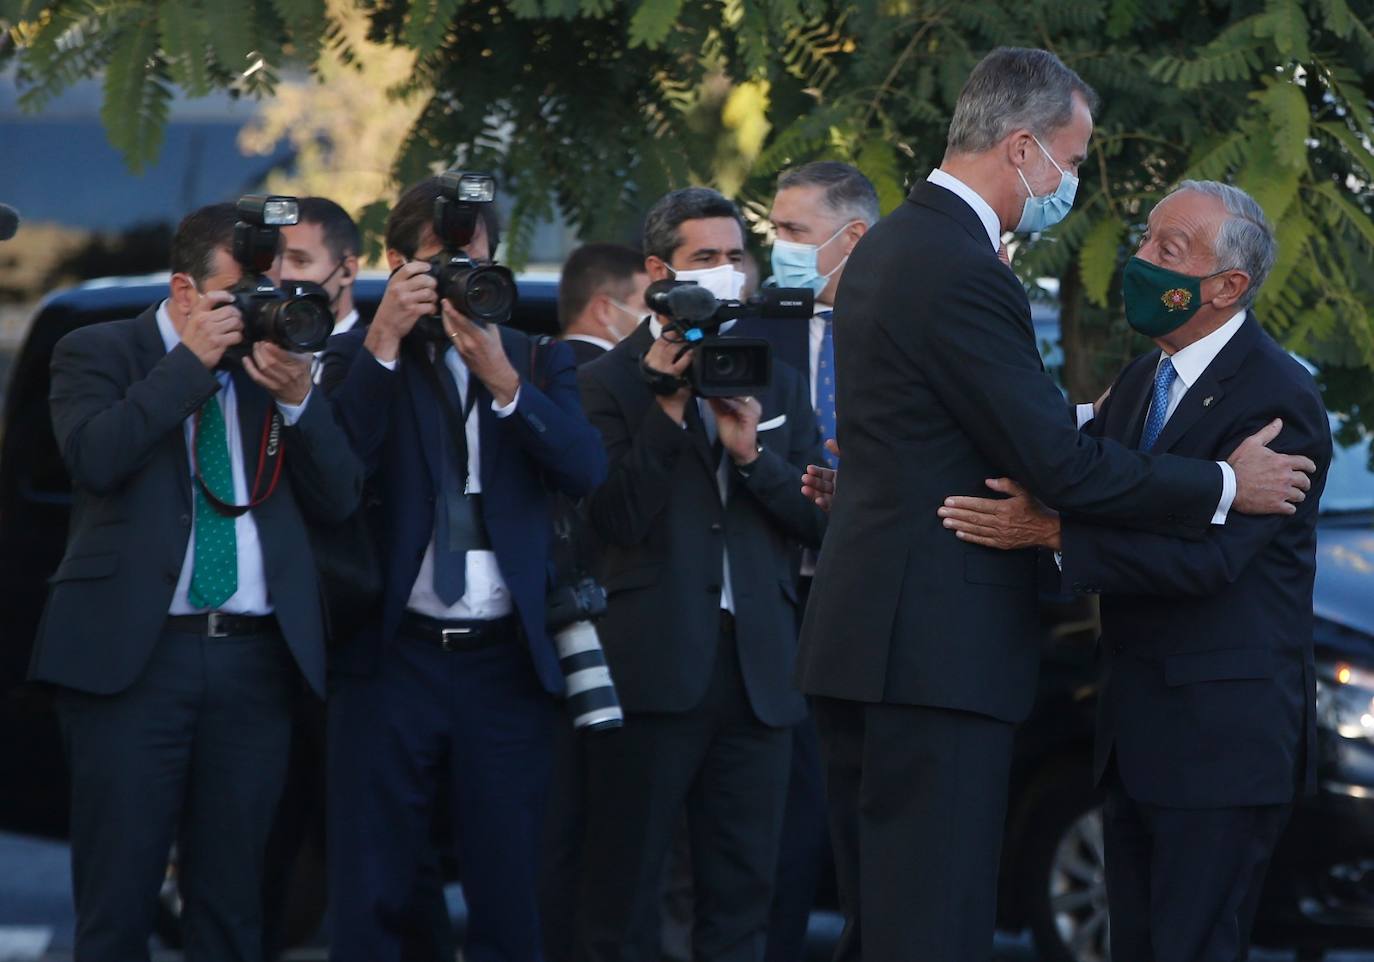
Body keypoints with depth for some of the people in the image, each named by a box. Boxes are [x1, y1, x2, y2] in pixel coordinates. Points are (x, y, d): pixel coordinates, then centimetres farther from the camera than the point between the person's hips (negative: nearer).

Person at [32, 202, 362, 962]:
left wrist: (296, 398, -6)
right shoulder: (98, 353, 5)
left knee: (231, 893, 5)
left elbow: (338, 499, 9)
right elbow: (96, 455, -14)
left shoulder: (272, 364, 15)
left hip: (256, 660, 4)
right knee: (118, 889, -4)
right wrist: (192, 361, -11)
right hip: (131, 653, -4)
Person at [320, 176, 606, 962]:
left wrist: (501, 375, -17)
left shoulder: (539, 360, 11)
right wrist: (384, 342, -16)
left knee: (510, 896, 3)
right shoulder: (362, 359, 5)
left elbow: (586, 468, -6)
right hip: (394, 655, -2)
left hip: (507, 660, 2)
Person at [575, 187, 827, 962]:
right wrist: (667, 408, -14)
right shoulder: (611, 381, 0)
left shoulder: (776, 381, 14)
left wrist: (754, 454, -8)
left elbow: (820, 519, 7)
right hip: (655, 664, -4)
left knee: (743, 891, 4)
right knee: (624, 890, 1)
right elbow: (619, 520, -11)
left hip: (759, 664, 4)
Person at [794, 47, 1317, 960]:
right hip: (937, 648, -11)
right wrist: (1227, 487, -8)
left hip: (871, 638, 11)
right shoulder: (962, 273, -18)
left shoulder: (891, 245, 14)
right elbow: (1060, 464, -18)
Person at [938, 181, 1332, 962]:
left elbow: (1207, 553, -26)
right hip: (1138, 732, 9)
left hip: (1222, 738, -9)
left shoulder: (1277, 399, -16)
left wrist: (1051, 532, -31)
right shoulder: (1142, 382, 14)